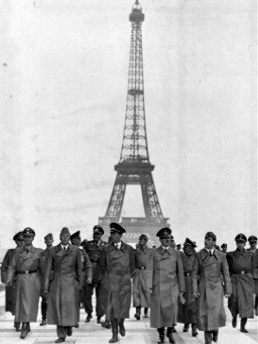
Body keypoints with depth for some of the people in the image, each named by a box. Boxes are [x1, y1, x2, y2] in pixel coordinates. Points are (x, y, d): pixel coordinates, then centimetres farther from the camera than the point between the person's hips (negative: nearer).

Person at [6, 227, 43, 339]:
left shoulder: (38, 252, 9)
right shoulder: (18, 251, 12)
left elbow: (42, 268, 10)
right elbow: (12, 266, 8)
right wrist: (9, 278, -6)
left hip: (33, 279, -2)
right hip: (21, 279, 2)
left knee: (30, 302, -10)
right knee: (22, 302, 6)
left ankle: (25, 326, -13)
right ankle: (27, 327, 19)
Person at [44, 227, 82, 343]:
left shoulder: (75, 250, 4)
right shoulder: (53, 250, 5)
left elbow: (79, 268, 8)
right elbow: (48, 268, 4)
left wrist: (80, 284, 6)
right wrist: (46, 286, 0)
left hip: (70, 282, -1)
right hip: (56, 282, 1)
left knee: (70, 306, -5)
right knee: (58, 307, 1)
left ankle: (69, 325, 25)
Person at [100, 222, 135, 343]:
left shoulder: (129, 249, 4)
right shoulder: (107, 249, 4)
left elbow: (132, 265, 13)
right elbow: (102, 264, 15)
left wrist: (128, 276, 8)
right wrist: (109, 274, 11)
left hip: (125, 280, 1)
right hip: (112, 281, -1)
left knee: (124, 305, 6)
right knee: (113, 307, -6)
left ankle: (121, 324, 37)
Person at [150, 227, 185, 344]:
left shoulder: (177, 254, 10)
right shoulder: (153, 253, 6)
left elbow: (180, 273, 10)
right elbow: (150, 271, 5)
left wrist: (181, 290, 6)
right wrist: (150, 287, -2)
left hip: (172, 287, 0)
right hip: (157, 288, 0)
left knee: (171, 310, -13)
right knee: (158, 311, 0)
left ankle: (170, 331, 10)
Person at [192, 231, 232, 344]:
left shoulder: (221, 256, 1)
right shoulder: (199, 255, 1)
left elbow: (226, 274, 3)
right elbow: (194, 273, 1)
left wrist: (228, 290, 0)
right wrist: (194, 289, -6)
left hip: (216, 288, 0)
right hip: (203, 288, 0)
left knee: (217, 312, -11)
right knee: (204, 313, -2)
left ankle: (215, 328, 21)